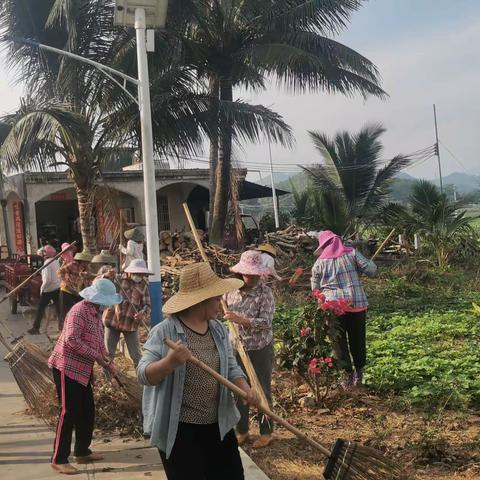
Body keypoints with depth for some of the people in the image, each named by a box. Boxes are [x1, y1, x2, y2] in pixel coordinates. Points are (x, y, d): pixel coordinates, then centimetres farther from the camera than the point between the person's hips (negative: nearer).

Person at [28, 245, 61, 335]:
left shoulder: (47, 263, -19)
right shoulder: (56, 261, 5)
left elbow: (47, 279, -24)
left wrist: (42, 288, -12)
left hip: (48, 290, -7)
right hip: (57, 288, 7)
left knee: (40, 308, 3)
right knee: (58, 307, 13)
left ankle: (36, 328, 8)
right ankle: (61, 325, 18)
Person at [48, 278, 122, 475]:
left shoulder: (96, 312, 11)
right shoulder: (79, 310, -19)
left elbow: (98, 340, 18)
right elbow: (71, 340, -28)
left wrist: (106, 360, 5)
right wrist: (95, 356, -22)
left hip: (83, 369, 9)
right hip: (67, 367, -9)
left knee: (87, 410, 14)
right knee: (69, 412, -5)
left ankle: (82, 452, 27)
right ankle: (59, 459, 6)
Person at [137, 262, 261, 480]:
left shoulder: (219, 329, 4)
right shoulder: (164, 331, -14)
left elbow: (231, 368, 8)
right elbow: (143, 374, -18)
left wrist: (246, 389, -11)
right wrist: (170, 361, -37)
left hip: (218, 425, 6)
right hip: (178, 429, -6)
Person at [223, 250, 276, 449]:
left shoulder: (265, 292, -14)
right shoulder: (231, 290, 0)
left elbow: (266, 323, -22)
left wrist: (240, 320, -32)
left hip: (260, 350, -4)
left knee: (262, 391, 9)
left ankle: (266, 432, 25)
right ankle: (242, 431, 31)